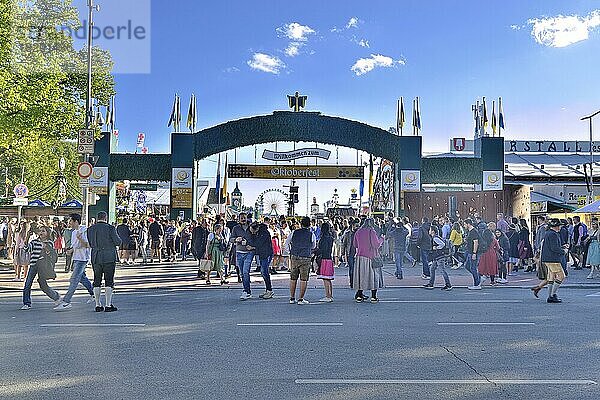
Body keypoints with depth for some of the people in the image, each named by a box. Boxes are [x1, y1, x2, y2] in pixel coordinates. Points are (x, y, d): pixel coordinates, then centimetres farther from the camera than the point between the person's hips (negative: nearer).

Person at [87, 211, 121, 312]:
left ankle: (98, 305, 13)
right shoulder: (110, 228, -10)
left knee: (97, 281, 11)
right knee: (109, 281, 0)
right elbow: (118, 242, -7)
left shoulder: (90, 229, 4)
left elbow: (90, 244, 11)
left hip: (95, 258, 4)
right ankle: (108, 305, -1)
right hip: (109, 258, -4)